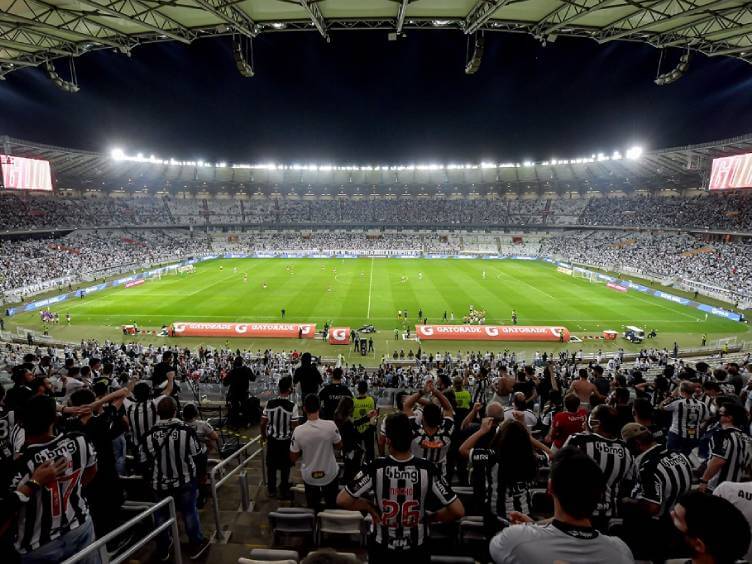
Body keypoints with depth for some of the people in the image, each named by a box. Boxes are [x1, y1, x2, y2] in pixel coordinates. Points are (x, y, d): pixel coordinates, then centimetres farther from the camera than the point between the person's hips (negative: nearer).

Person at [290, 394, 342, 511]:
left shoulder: (298, 431, -21)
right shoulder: (331, 425, -22)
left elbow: (293, 458, -9)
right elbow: (339, 445, -4)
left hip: (309, 477, 0)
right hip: (329, 475, 0)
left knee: (313, 507, 23)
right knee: (332, 504, 24)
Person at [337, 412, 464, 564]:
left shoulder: (376, 467, -21)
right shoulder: (427, 469, -19)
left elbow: (342, 500, -16)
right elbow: (458, 511, -16)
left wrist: (369, 507, -2)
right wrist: (432, 517, 0)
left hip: (382, 550, 0)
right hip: (417, 551, 0)